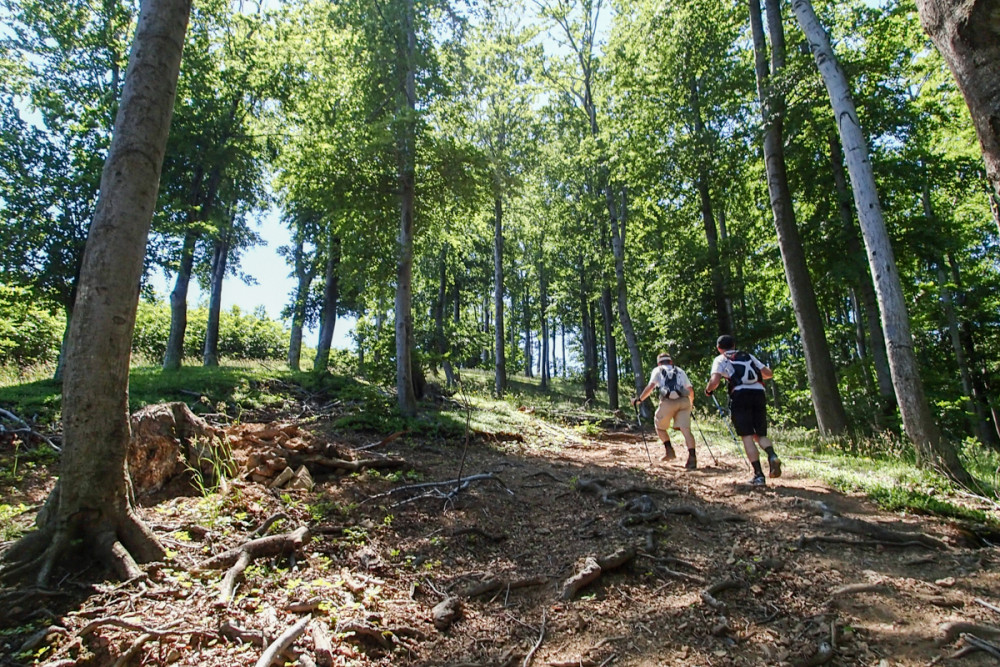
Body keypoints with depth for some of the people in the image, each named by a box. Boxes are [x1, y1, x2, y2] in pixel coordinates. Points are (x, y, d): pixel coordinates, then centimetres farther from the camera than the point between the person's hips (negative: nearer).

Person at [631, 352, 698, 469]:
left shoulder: (657, 370, 20)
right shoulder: (680, 371, 28)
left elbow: (650, 386, 3)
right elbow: (691, 390, 21)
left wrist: (639, 399, 10)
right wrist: (691, 403, 39)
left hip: (668, 402, -2)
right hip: (684, 401, 3)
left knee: (660, 425, 18)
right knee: (686, 429, -3)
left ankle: (669, 451, 9)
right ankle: (692, 457, -15)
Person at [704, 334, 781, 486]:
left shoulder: (720, 359, 14)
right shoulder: (749, 356, 26)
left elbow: (715, 380, -3)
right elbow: (769, 374, 22)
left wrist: (708, 390, 16)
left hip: (740, 395, -4)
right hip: (759, 393, 4)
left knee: (747, 437, -1)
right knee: (760, 434, 13)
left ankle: (758, 475, -9)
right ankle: (772, 456, -16)